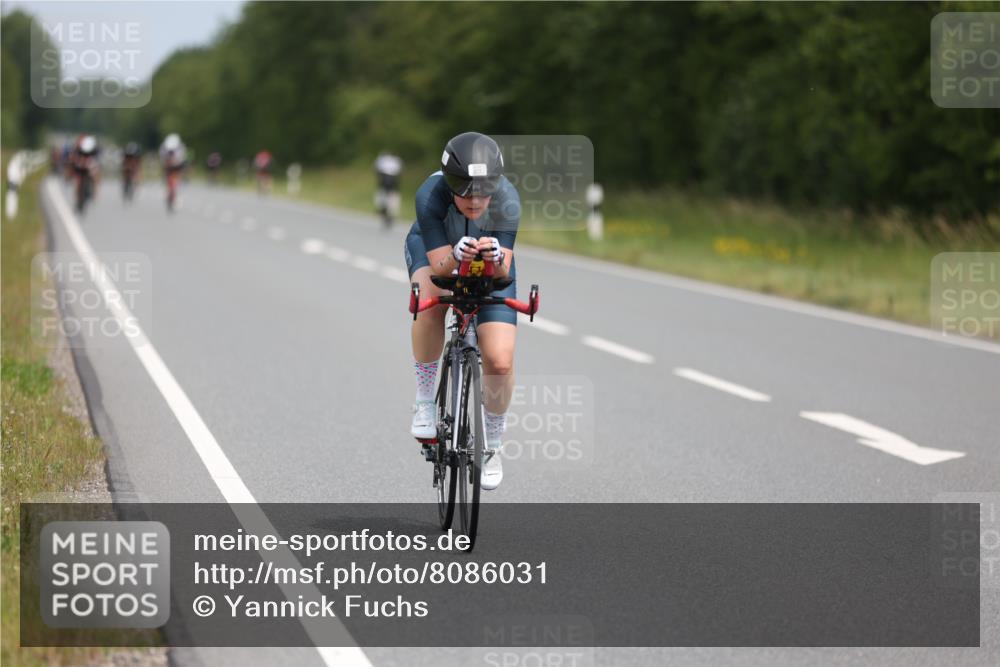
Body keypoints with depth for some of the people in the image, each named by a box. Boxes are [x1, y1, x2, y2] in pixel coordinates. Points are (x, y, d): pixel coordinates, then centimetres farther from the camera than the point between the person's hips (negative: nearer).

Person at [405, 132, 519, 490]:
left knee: (500, 362, -13)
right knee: (431, 300, -36)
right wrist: (457, 257, -57)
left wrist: (496, 259, -57)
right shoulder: (430, 195, -37)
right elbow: (440, 266, -36)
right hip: (433, 248, -1)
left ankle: (492, 447, 14)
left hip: (491, 266, 1)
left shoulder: (507, 201, -35)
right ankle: (424, 401, -14)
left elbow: (503, 271, -34)